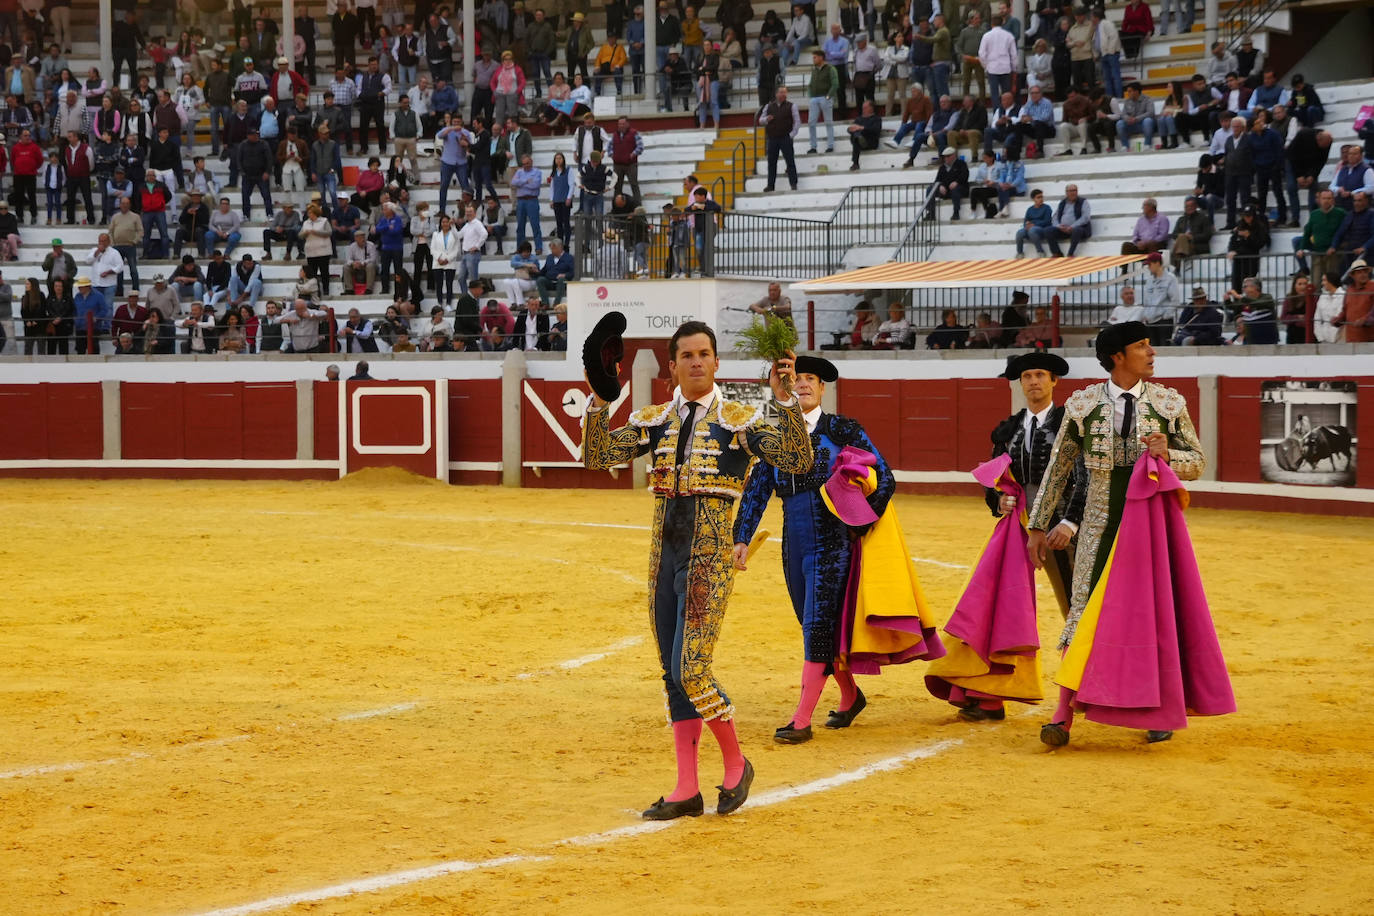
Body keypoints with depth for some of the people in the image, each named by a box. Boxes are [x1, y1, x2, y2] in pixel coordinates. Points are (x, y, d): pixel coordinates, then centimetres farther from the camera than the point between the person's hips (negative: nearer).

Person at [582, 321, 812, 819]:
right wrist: (599, 398, -11)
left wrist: (785, 399, -23)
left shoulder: (739, 421, -2)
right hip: (664, 558, 5)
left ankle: (736, 764, 7)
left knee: (691, 669, -14)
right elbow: (597, 455, 1)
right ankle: (686, 790, 13)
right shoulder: (655, 420, 10)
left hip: (709, 561, -5)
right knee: (673, 675, 7)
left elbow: (798, 460, -13)